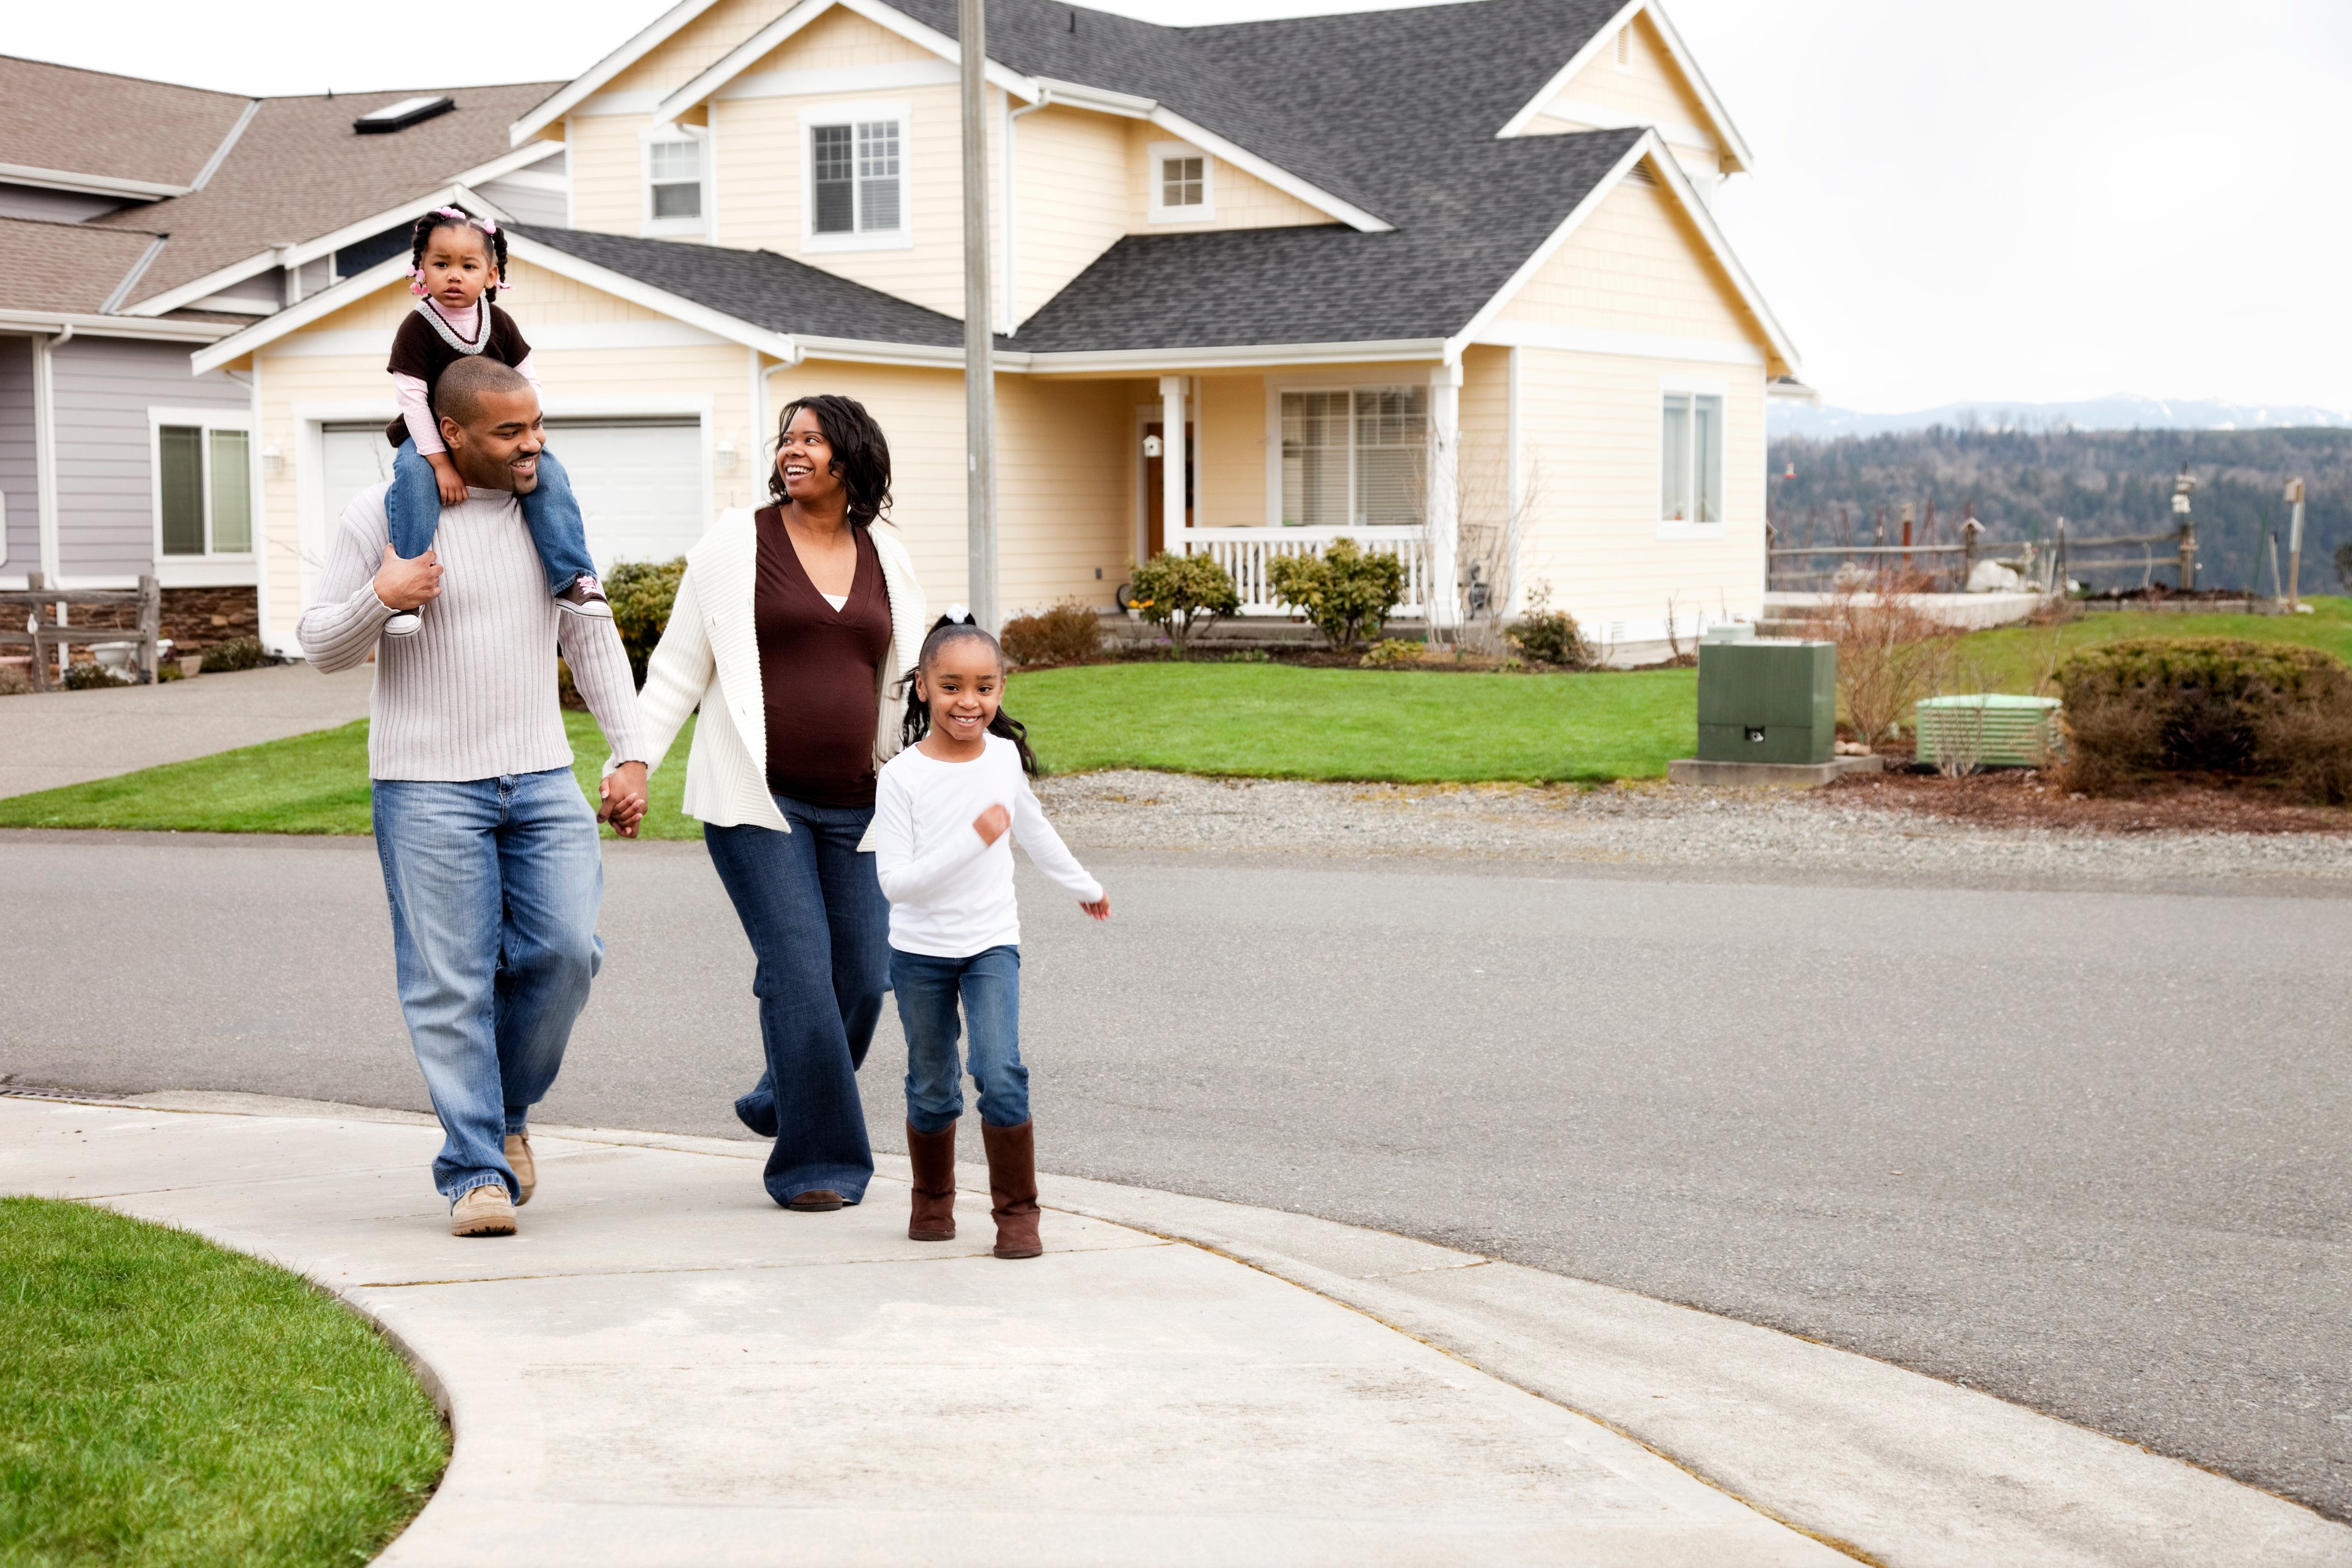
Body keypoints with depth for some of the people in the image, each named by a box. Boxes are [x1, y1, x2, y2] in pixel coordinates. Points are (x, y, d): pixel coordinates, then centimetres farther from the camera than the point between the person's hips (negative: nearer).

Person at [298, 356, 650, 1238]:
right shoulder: (385, 513, -3)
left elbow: (593, 641, 16)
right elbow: (320, 646, 2)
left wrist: (630, 754, 10)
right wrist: (380, 597, -18)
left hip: (542, 779, 4)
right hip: (428, 788, -3)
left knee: (566, 949, -8)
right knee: (452, 984, -4)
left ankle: (506, 1108, 17)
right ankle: (476, 1171, 4)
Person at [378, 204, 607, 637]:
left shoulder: (499, 324, -2)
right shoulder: (417, 329, -15)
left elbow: (529, 382, 6)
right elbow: (412, 399, -18)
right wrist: (441, 462, -24)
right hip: (430, 437, -4)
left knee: (549, 474, -18)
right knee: (413, 475, -34)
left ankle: (572, 580, -13)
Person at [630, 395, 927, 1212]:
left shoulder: (886, 559, 10)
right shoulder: (737, 543, 0)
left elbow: (910, 685, 17)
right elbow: (678, 667, 2)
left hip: (853, 806, 4)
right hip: (756, 802, -4)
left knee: (862, 976, 4)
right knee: (799, 969, -11)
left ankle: (781, 1101, 30)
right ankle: (816, 1163, -1)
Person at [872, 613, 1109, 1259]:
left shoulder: (1005, 757, -1)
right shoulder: (902, 777, -15)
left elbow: (1032, 828, 20)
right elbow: (895, 882, -21)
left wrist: (1083, 884, 34)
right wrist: (974, 840, -29)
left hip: (992, 944, 2)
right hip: (920, 950, -2)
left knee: (1001, 1076, -15)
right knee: (932, 1089, 9)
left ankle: (1017, 1211, -3)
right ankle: (933, 1199, 33)